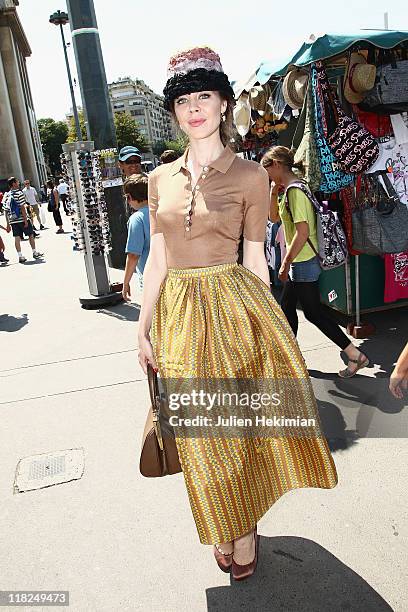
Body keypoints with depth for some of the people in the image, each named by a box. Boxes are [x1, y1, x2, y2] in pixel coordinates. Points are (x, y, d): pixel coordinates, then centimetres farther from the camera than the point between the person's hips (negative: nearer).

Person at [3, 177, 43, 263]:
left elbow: (6, 211, 9)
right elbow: (22, 208, -16)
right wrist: (26, 220, -13)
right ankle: (35, 252, 20)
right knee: (31, 235, 10)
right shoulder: (19, 193, -10)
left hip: (13, 220, 5)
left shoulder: (7, 195, 9)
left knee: (17, 238, 4)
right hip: (22, 219, -5)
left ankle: (20, 256, 3)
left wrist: (8, 224, 14)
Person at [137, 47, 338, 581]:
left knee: (240, 426, 6)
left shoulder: (250, 175, -2)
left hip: (234, 309, -3)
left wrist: (263, 324, 0)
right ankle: (223, 529, 38)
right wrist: (143, 328, 4)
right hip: (178, 313, 4)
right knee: (202, 436, 12)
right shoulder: (161, 178, 8)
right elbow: (157, 259, 7)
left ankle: (247, 529, 33)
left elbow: (255, 258, -1)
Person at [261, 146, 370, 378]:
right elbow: (275, 217, 23)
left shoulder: (294, 190, -19)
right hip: (301, 262, 10)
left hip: (304, 262, -10)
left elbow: (302, 232, -25)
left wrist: (286, 262, -19)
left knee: (314, 312, -2)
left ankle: (356, 355, 7)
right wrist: (274, 192, 10)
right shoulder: (291, 188, 12)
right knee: (287, 307, 17)